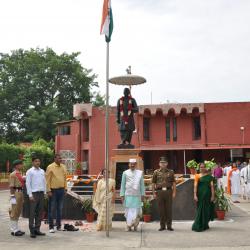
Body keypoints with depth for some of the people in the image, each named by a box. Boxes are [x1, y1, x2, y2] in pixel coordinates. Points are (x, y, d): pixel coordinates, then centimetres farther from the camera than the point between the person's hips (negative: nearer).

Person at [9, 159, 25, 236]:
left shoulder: (20, 174, 16)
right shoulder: (13, 174, -10)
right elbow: (11, 186, -15)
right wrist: (12, 196, -20)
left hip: (20, 192, 9)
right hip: (16, 193, -9)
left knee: (18, 212, 14)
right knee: (14, 212, -3)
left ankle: (16, 229, 23)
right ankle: (14, 230, 3)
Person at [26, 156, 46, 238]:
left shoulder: (42, 171, 13)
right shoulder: (30, 171, -3)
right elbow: (28, 184, -6)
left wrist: (45, 192, 11)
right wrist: (30, 195, -11)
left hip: (41, 193, 6)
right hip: (34, 193, -5)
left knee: (40, 212, 8)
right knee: (32, 212, -2)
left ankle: (37, 229, 17)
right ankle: (32, 231, 4)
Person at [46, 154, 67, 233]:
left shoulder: (63, 167, 9)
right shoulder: (50, 167, -7)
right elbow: (47, 180, -9)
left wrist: (65, 188, 10)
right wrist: (48, 190, -13)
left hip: (61, 190, 5)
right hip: (53, 190, -5)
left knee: (60, 208, 11)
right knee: (52, 209, 1)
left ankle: (59, 225, 20)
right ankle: (51, 227, 9)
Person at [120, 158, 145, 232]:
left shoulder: (140, 173, 7)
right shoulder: (125, 173, 4)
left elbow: (142, 184, 9)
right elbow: (122, 184, 5)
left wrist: (142, 195, 5)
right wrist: (122, 195, 1)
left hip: (137, 195, 1)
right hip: (128, 195, -1)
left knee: (137, 211, -1)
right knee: (128, 210, 2)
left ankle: (135, 225, 19)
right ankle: (128, 226, 14)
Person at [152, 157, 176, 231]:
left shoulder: (171, 172, 7)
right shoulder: (156, 172, 6)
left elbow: (173, 183, 6)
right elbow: (153, 183, 8)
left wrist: (174, 192, -2)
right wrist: (154, 193, 3)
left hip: (168, 191, 0)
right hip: (159, 192, 0)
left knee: (169, 209, 3)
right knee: (161, 210, 5)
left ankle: (169, 225, 13)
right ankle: (162, 226, 15)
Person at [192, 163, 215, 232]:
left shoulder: (209, 176, 5)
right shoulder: (198, 176, 1)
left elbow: (212, 186, 3)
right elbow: (195, 186, -5)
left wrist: (212, 196, -4)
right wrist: (195, 195, -14)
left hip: (207, 195, 2)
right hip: (200, 195, -2)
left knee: (207, 210, 8)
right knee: (200, 210, -1)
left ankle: (205, 225, 22)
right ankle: (198, 226, 2)